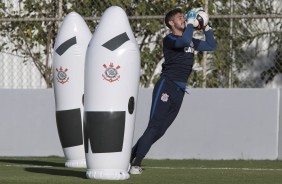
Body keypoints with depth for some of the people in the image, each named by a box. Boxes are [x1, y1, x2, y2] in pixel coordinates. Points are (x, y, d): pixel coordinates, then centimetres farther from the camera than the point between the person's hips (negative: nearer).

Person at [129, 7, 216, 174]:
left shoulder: (191, 41, 19)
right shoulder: (169, 39, -6)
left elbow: (211, 46, 25)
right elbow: (184, 41, -27)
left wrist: (206, 27, 17)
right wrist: (191, 23, -14)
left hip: (179, 92, 7)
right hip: (166, 86, -7)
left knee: (159, 131, 4)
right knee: (154, 127, -14)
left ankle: (130, 157, 9)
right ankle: (135, 164, -17)